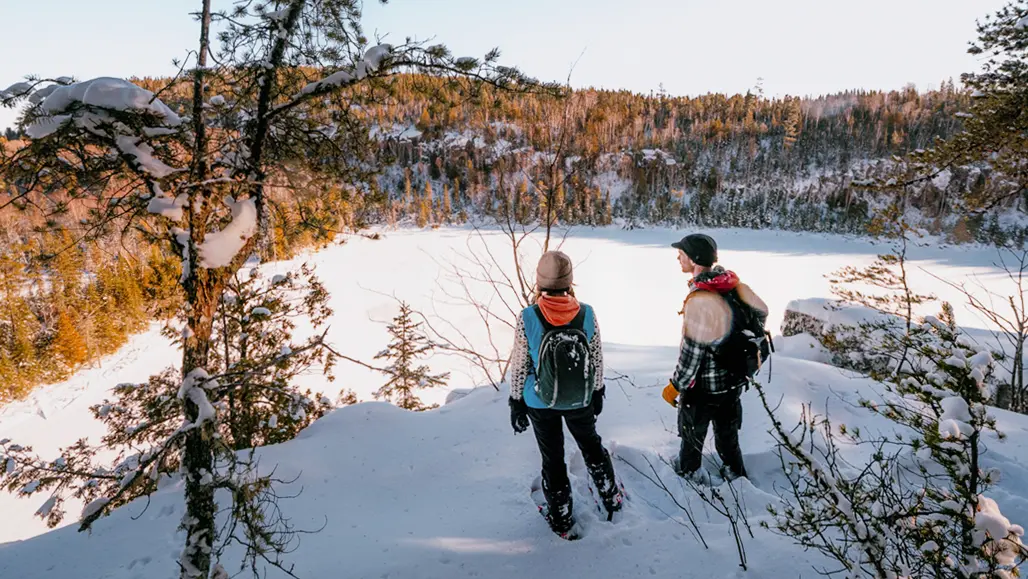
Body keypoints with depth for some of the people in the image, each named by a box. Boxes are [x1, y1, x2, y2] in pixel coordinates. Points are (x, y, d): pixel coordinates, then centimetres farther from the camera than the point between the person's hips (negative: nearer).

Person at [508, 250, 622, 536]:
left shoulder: (527, 318, -23)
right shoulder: (587, 314, -18)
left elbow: (519, 366, -14)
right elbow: (597, 360, -6)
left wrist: (516, 402, 1)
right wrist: (597, 393, 11)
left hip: (541, 402, -1)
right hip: (580, 400, 2)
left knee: (552, 459, 18)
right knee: (591, 444, 28)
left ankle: (561, 519, 37)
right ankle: (611, 497, 47)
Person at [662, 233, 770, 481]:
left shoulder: (700, 300, -33)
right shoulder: (732, 282, -10)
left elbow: (692, 352, -27)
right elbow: (760, 312, 7)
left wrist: (675, 386, -13)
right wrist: (747, 344, 22)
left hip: (705, 386, -6)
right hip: (735, 378, 6)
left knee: (693, 429, 20)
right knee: (727, 428, 27)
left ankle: (688, 469, 42)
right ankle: (734, 470, 45)